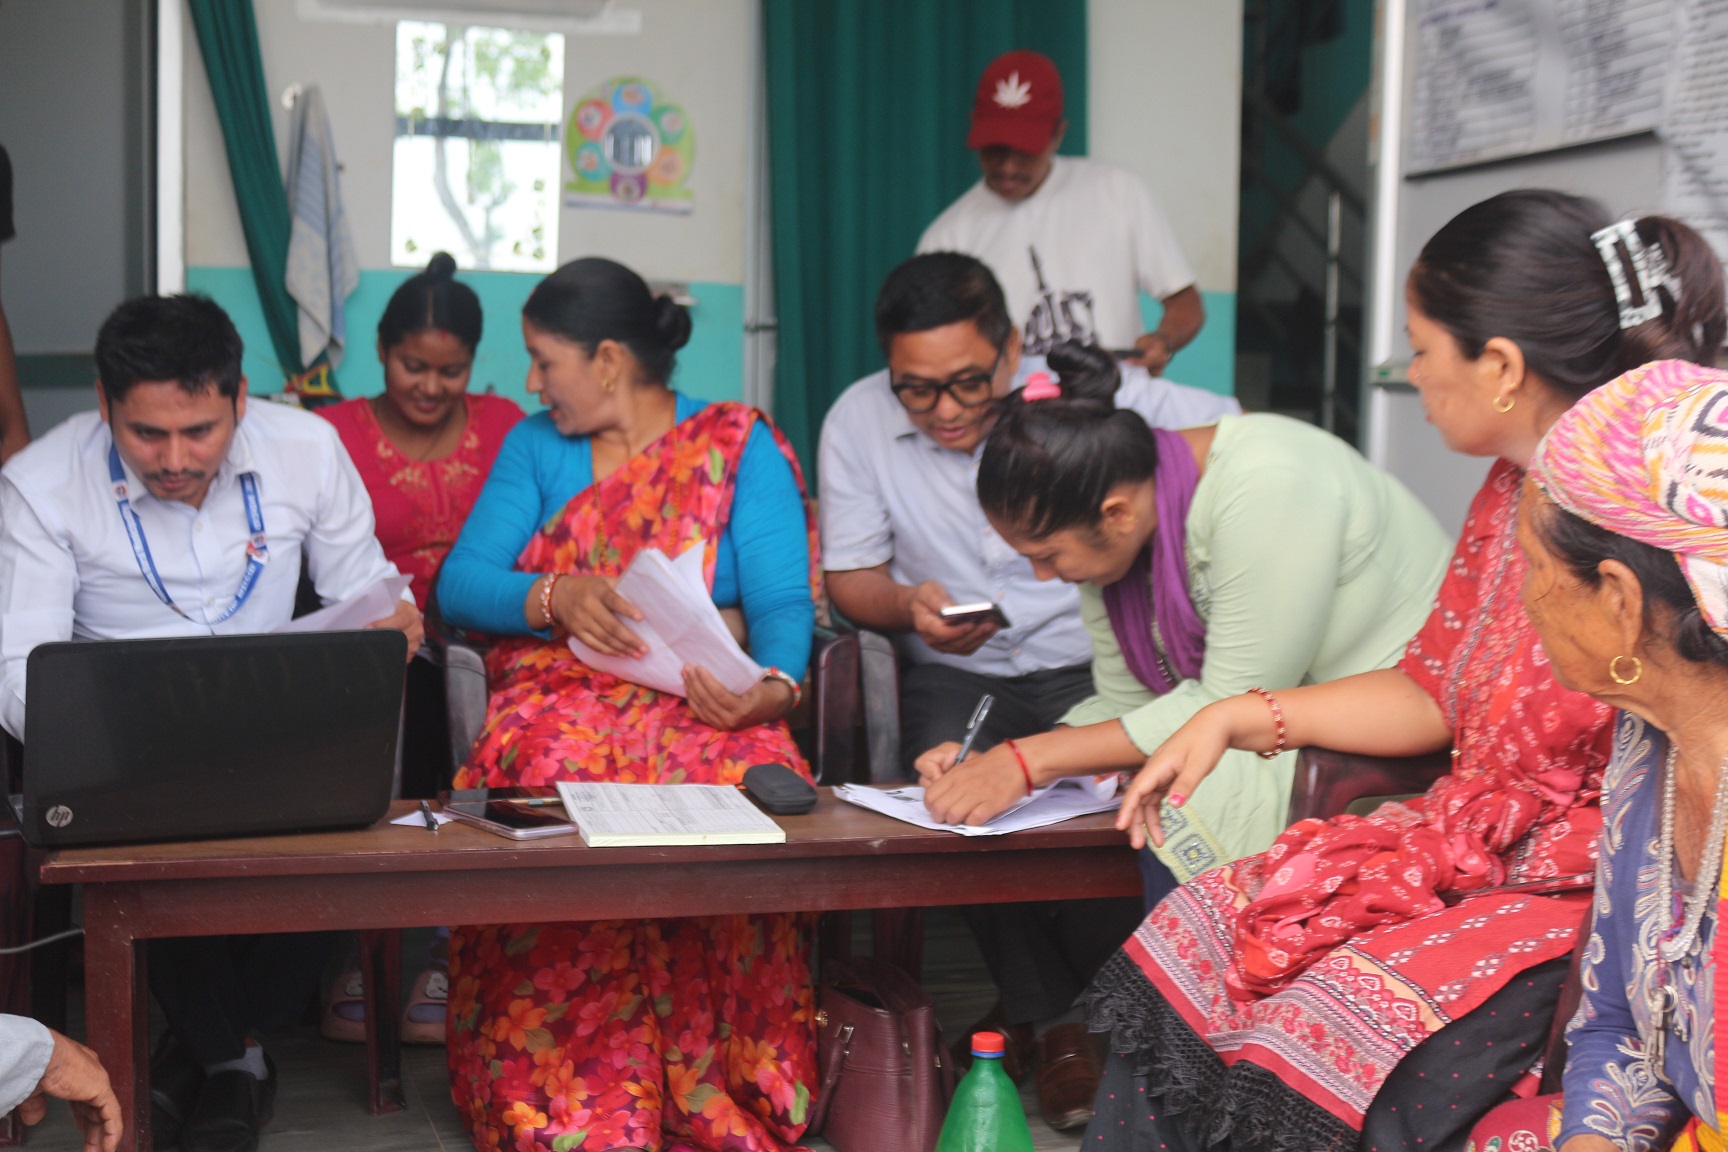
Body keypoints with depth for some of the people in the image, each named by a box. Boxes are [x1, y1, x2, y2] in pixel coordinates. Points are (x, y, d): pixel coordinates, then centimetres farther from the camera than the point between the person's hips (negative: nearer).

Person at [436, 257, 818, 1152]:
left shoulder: (741, 447, 9)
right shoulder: (535, 447, 18)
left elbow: (782, 601, -2)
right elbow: (460, 582, 6)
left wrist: (772, 687, -24)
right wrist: (555, 597, -15)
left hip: (702, 702, -1)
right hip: (558, 696, 2)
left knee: (741, 787, -37)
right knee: (553, 777, -35)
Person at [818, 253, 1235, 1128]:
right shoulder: (858, 422, -1)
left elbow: (1233, 429, -8)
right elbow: (850, 576, 5)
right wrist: (908, 605, -18)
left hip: (1088, 663, -1)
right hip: (952, 673, 1)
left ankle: (1037, 1006, 0)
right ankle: (1052, 1018, -5)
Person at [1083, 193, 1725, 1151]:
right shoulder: (1515, 489, 8)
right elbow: (1433, 693, 16)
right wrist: (1233, 719, 10)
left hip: (1585, 899, -9)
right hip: (1460, 850, 9)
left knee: (1331, 1029, -24)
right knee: (1185, 940, -2)